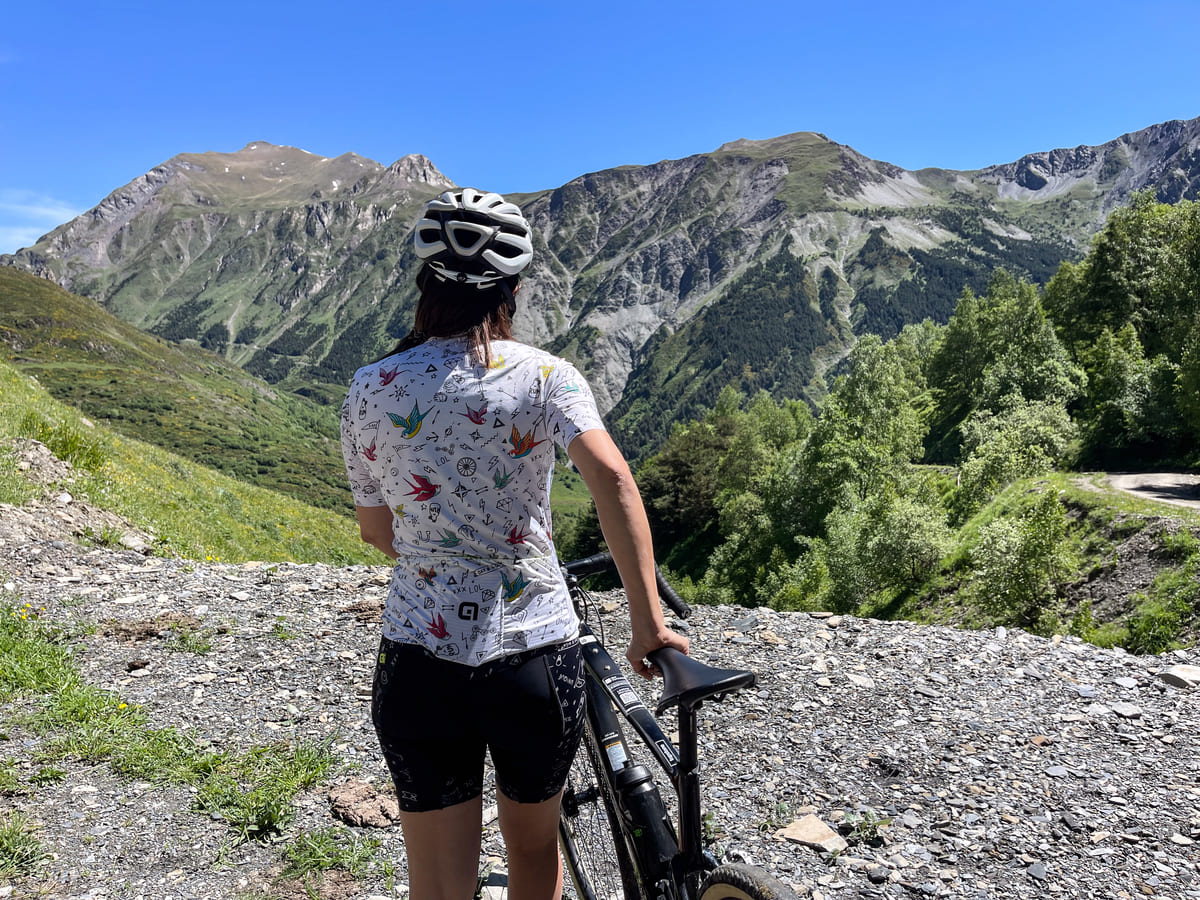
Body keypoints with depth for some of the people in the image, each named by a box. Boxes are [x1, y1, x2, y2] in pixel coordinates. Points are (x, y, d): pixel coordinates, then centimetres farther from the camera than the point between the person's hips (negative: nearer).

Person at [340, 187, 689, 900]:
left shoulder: (370, 390, 0)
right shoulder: (544, 374, -7)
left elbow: (375, 530, 9)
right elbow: (612, 479, -22)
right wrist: (649, 620, -18)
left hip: (421, 662, 1)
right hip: (537, 659, 0)